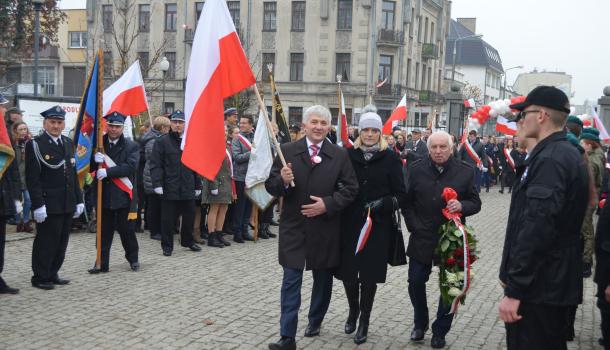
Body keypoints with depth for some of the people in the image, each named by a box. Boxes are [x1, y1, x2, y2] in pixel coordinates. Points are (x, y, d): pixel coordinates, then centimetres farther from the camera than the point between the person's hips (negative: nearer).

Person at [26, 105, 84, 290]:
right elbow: (32, 179, -12)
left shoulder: (68, 143, 13)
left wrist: (78, 200, 12)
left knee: (61, 242, 12)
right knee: (46, 242, 1)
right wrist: (38, 205, -18)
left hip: (67, 204, 7)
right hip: (48, 204, -6)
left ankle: (52, 274, 24)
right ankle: (40, 277, 13)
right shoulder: (35, 145, -7)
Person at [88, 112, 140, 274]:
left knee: (125, 228, 6)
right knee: (104, 231, 7)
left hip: (122, 194, -3)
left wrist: (107, 171, -21)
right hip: (104, 194, 3)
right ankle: (102, 263, 14)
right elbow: (90, 167, 8)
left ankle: (133, 258, 25)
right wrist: (95, 160, -15)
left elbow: (130, 167, -14)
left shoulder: (131, 146, -1)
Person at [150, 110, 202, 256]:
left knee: (189, 216, 12)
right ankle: (167, 246, 15)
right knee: (168, 218, 2)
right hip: (169, 188, -4)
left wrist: (197, 185, 15)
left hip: (188, 188, 4)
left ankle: (188, 241, 31)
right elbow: (155, 164, -7)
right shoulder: (162, 141, -1)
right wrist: (157, 184, -16)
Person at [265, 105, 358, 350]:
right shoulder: (287, 151, -1)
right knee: (291, 281, -3)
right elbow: (271, 186, -1)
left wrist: (328, 204, -15)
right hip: (293, 227, -1)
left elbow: (350, 189, -2)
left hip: (325, 229, 1)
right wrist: (282, 180, -23)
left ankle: (315, 321, 38)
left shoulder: (340, 155, 0)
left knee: (323, 279, 16)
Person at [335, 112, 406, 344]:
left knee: (369, 274, 3)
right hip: (350, 223, 2)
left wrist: (384, 203, -16)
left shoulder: (390, 158, -1)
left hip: (377, 226, -1)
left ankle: (364, 321, 22)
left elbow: (400, 194, 0)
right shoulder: (349, 154, 3)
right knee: (347, 271, 4)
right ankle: (353, 311, 33)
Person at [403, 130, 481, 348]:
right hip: (422, 238, 1)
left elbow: (476, 203, 0)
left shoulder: (465, 171, -5)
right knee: (416, 282, 6)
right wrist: (413, 226, -1)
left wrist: (462, 206, -20)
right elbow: (408, 202, 6)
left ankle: (440, 331, 24)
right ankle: (420, 324, 29)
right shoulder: (417, 169, -1)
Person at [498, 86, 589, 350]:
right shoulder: (567, 154, 14)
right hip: (556, 283, 10)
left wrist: (515, 290, -24)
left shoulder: (549, 159, -20)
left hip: (539, 288, -10)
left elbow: (536, 228, -27)